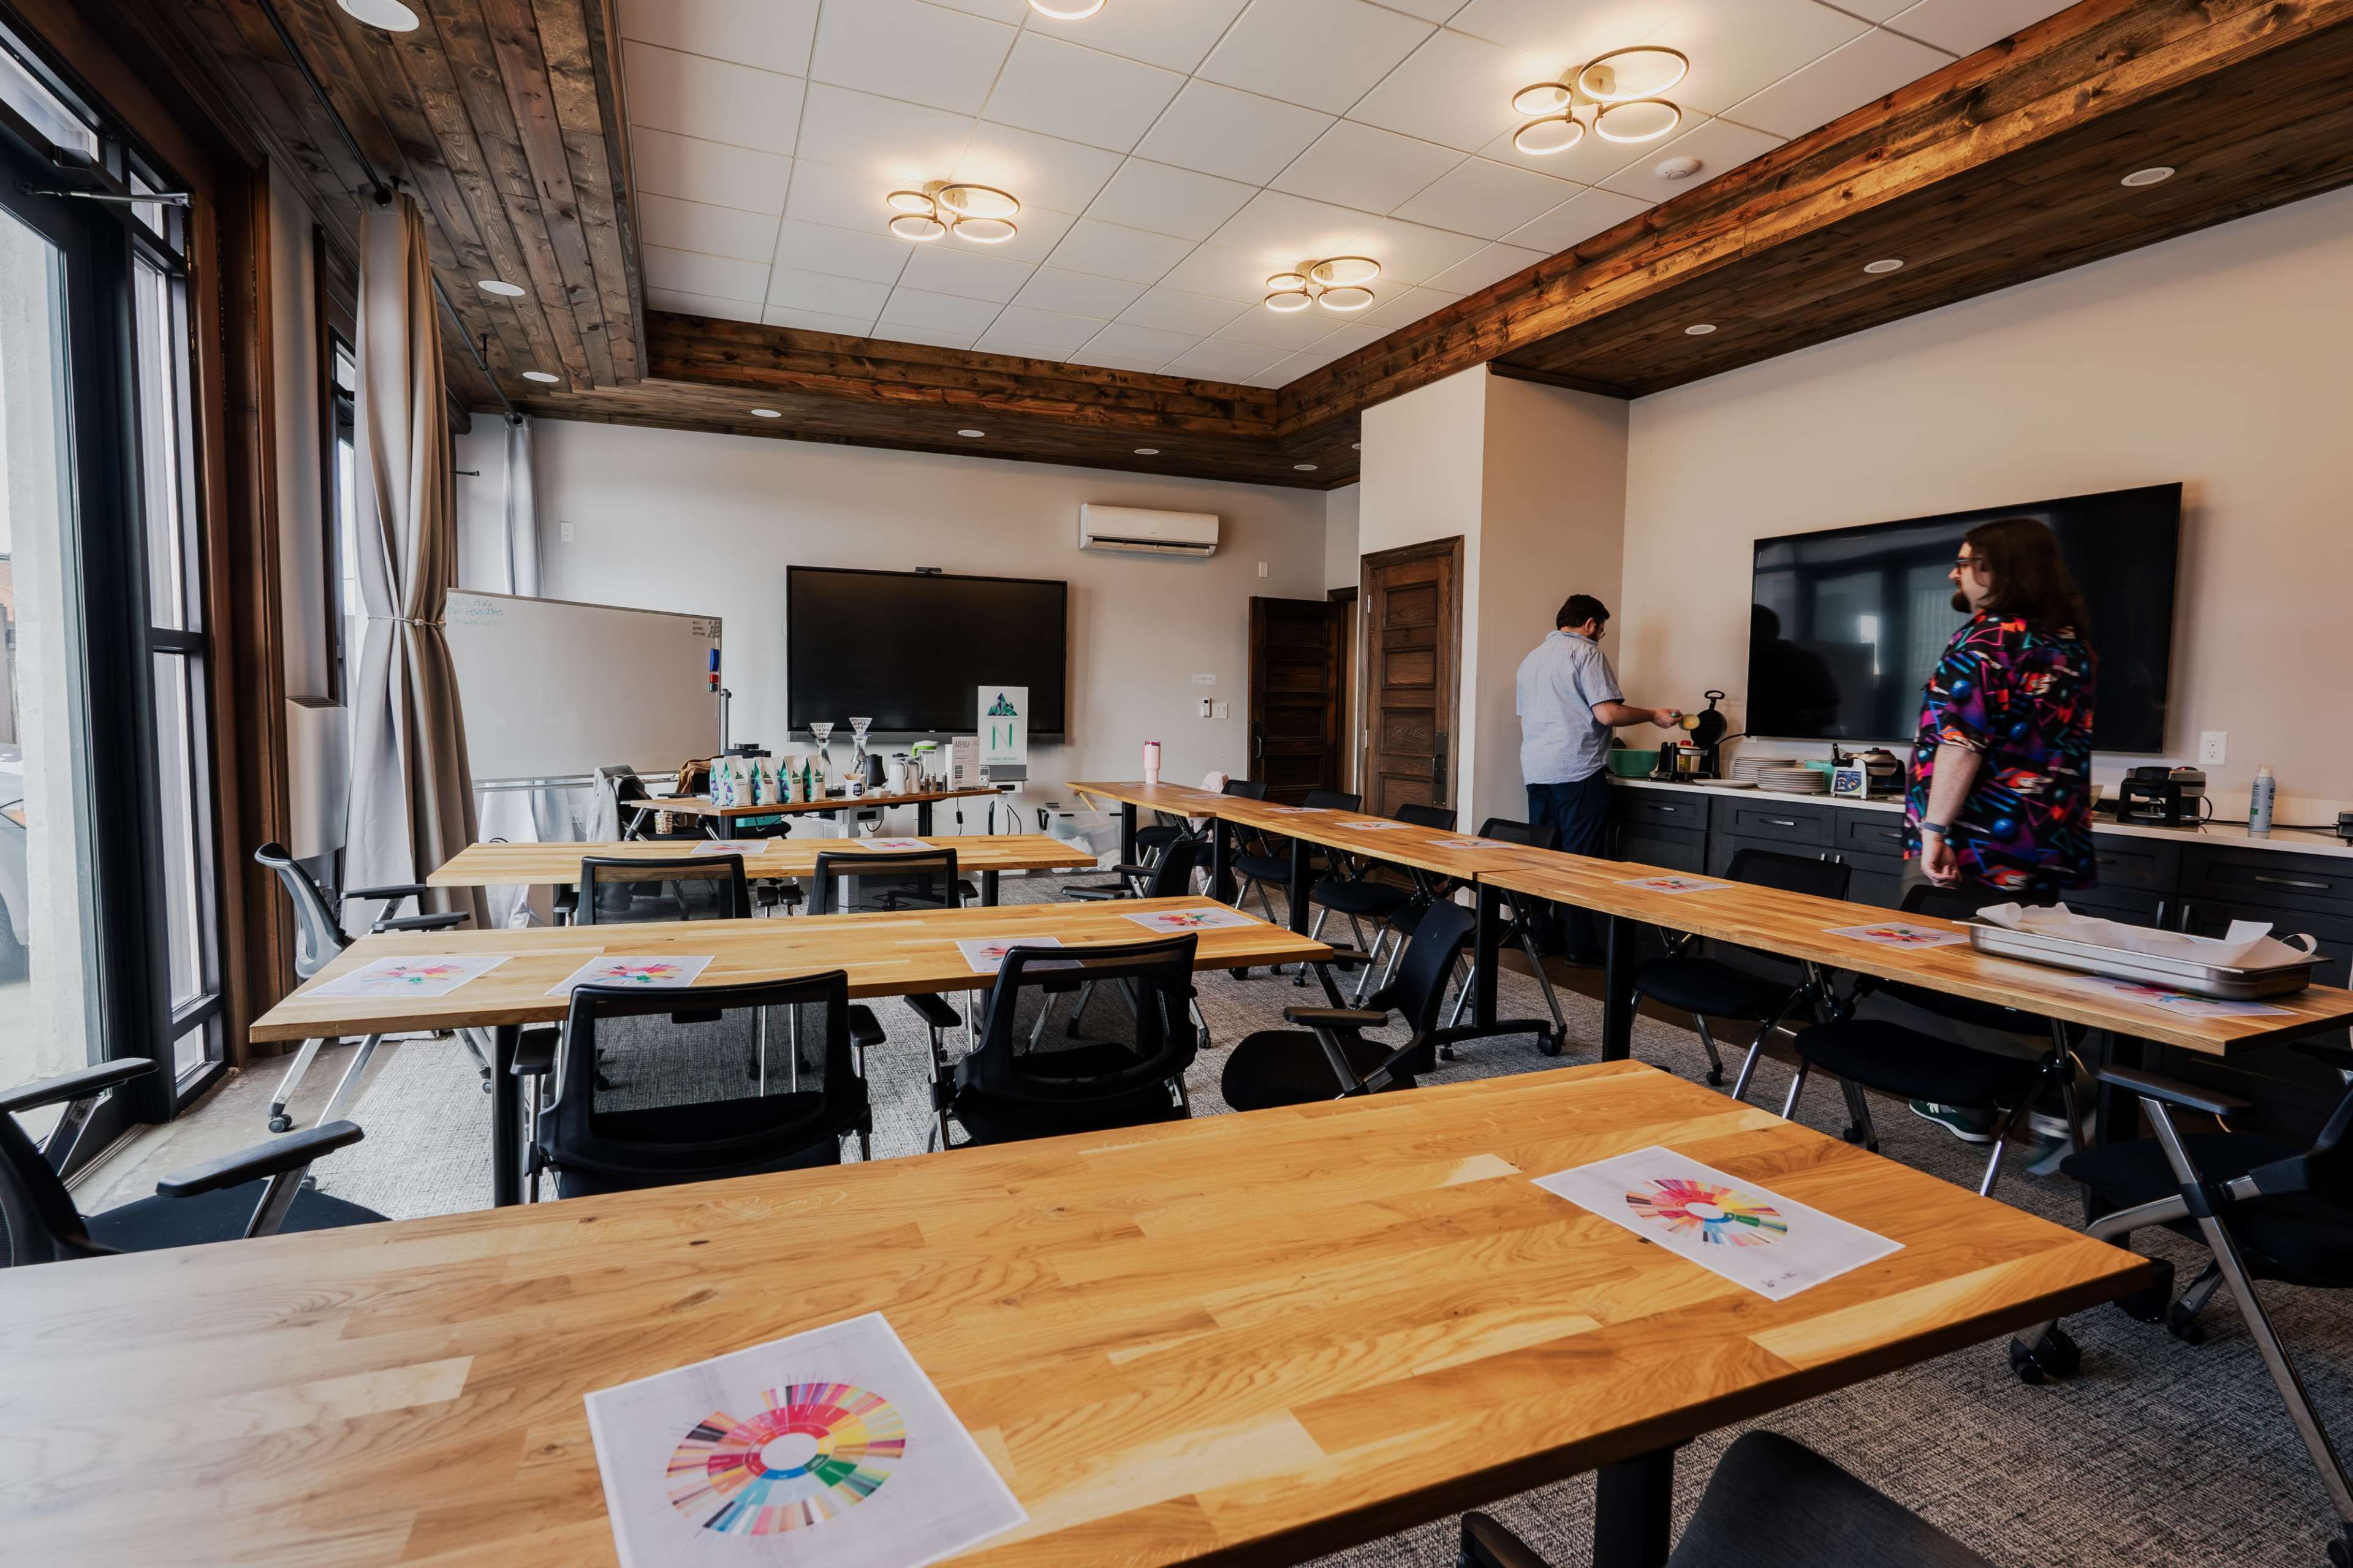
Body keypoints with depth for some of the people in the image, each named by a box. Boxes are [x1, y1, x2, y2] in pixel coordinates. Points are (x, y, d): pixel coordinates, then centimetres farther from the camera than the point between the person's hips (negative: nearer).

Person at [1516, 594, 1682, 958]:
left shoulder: (1531, 658, 19)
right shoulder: (1587, 652, -5)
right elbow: (1607, 714, -14)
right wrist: (1654, 716, 0)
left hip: (1536, 772, 7)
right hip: (1577, 771, -7)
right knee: (1580, 860, -3)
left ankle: (1545, 937, 13)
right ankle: (1580, 946, -1)